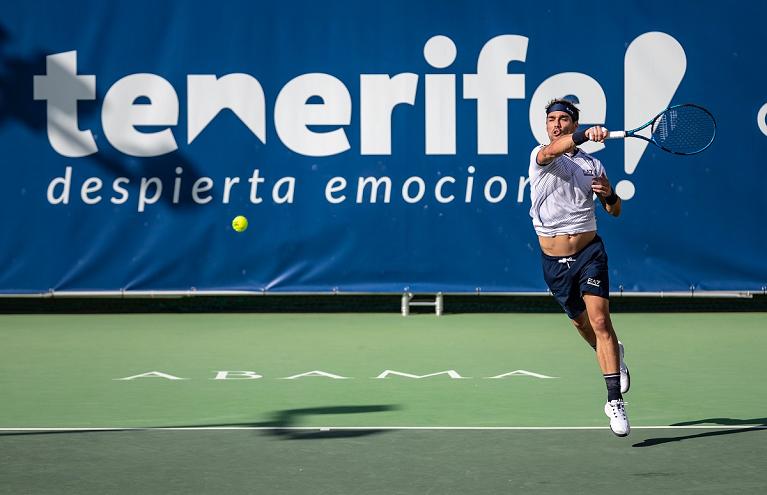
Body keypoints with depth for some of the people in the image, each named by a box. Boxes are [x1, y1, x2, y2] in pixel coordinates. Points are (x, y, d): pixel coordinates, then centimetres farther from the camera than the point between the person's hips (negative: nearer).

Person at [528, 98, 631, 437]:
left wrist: (610, 195, -10)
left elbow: (615, 211, 14)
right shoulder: (540, 157, -2)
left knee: (599, 320, -16)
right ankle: (613, 354, 48)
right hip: (554, 261, 1)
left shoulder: (593, 165, 6)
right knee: (582, 323, 16)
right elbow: (552, 150, -28)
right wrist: (586, 135, -47)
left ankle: (615, 401, -18)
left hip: (589, 253, -1)